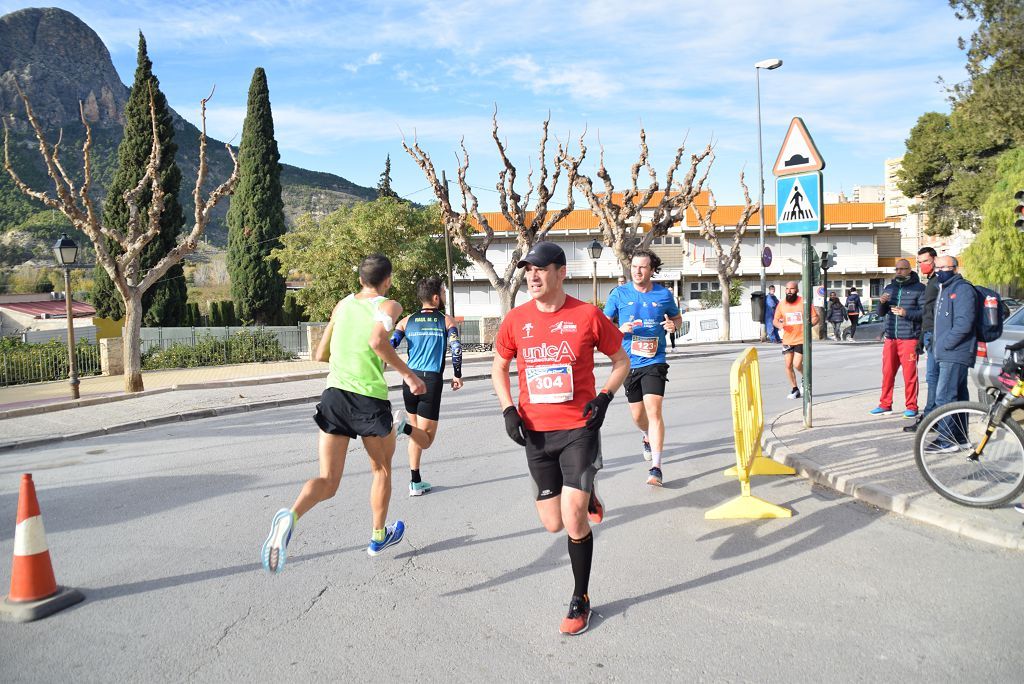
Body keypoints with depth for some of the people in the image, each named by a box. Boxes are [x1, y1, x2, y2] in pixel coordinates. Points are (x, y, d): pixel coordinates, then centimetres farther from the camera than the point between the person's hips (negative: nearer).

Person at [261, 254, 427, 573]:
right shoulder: (389, 306, -2)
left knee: (328, 481, 3)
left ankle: (291, 516, -28)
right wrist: (408, 374, -15)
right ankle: (378, 536, 36)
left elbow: (321, 355, 20)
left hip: (334, 395, 4)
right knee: (381, 470, 22)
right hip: (370, 400, -4)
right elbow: (377, 341, -23)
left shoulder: (342, 305, 14)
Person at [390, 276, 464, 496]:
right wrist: (457, 375, 4)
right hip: (432, 381, -4)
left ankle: (415, 482, 23)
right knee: (425, 439, 2)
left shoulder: (406, 321, 11)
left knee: (417, 434, 20)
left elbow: (388, 346, 1)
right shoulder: (446, 321, 4)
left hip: (410, 379, 4)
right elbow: (456, 347, -8)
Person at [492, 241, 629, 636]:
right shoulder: (516, 320, 0)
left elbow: (621, 360, 5)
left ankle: (580, 600, 15)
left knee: (573, 519, -9)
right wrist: (508, 410, -1)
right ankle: (585, 496, 45)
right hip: (536, 432, 3)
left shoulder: (587, 315, -7)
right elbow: (499, 368, 14)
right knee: (553, 524, 8)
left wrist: (605, 397, -10)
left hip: (579, 428, -3)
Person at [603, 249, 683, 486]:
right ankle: (648, 437, 49)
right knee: (637, 415, 13)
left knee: (654, 410, -16)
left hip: (654, 362, -2)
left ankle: (656, 468, -14)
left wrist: (673, 324, -6)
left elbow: (677, 317, 18)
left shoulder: (664, 295, 1)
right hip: (628, 363, 2)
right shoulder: (619, 294, 0)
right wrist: (620, 329, -15)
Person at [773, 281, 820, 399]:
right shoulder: (781, 304, 4)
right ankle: (795, 389, 19)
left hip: (801, 339, -4)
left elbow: (815, 317, -1)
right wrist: (779, 324, -11)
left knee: (797, 364, -12)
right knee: (788, 365, 3)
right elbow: (775, 320, 12)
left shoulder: (804, 302, -6)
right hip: (787, 340, 4)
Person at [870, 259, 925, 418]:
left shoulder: (919, 288, 1)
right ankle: (885, 405, 14)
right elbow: (881, 313, 16)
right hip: (890, 338, 5)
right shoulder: (889, 288, 17)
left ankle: (911, 407, 6)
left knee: (910, 374, -3)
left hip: (909, 338, -5)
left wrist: (906, 313, -20)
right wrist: (882, 302, -4)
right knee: (887, 373, 6)